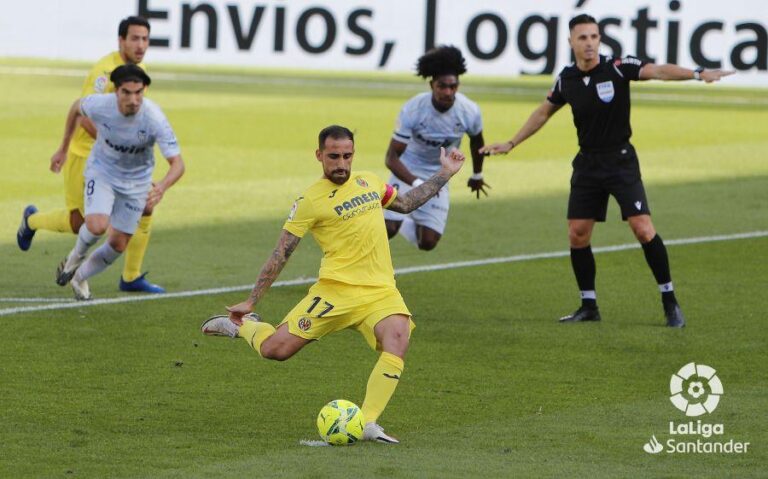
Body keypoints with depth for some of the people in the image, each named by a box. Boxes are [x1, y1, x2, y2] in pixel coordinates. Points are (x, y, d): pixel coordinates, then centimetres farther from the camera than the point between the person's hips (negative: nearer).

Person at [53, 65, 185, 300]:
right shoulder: (100, 105, -27)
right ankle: (75, 257, 8)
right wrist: (64, 147, 8)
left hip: (137, 180, 1)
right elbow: (76, 107, -1)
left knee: (118, 245, 6)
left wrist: (162, 187, -55)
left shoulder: (154, 118, -32)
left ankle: (80, 276, 34)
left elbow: (177, 163, -34)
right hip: (102, 171, -1)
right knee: (97, 226, -26)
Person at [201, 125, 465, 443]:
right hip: (336, 290, -4)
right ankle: (243, 325, 25)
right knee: (275, 349, -11)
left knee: (397, 340, -27)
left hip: (380, 291, 4)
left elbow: (405, 204, 33)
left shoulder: (369, 182, 14)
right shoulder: (311, 200, -3)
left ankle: (368, 423, -24)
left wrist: (445, 173, 31)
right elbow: (280, 255, -1)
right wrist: (250, 302, -1)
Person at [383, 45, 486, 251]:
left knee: (428, 243, -2)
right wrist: (417, 183, -42)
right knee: (388, 229, -20)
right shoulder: (412, 110, -28)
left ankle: (401, 222, 32)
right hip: (408, 170, -3)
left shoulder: (470, 112, -20)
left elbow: (476, 142, 5)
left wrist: (477, 175, 20)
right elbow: (392, 158, -27)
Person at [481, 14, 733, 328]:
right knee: (577, 235, 2)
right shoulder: (567, 79, 3)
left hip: (620, 159, -5)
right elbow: (544, 112, 20)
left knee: (643, 228, -14)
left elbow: (657, 71, -26)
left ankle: (670, 302, -4)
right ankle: (588, 306, 15)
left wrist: (697, 74, -42)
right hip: (587, 163, 5)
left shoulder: (617, 68, -11)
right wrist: (511, 144, 24)